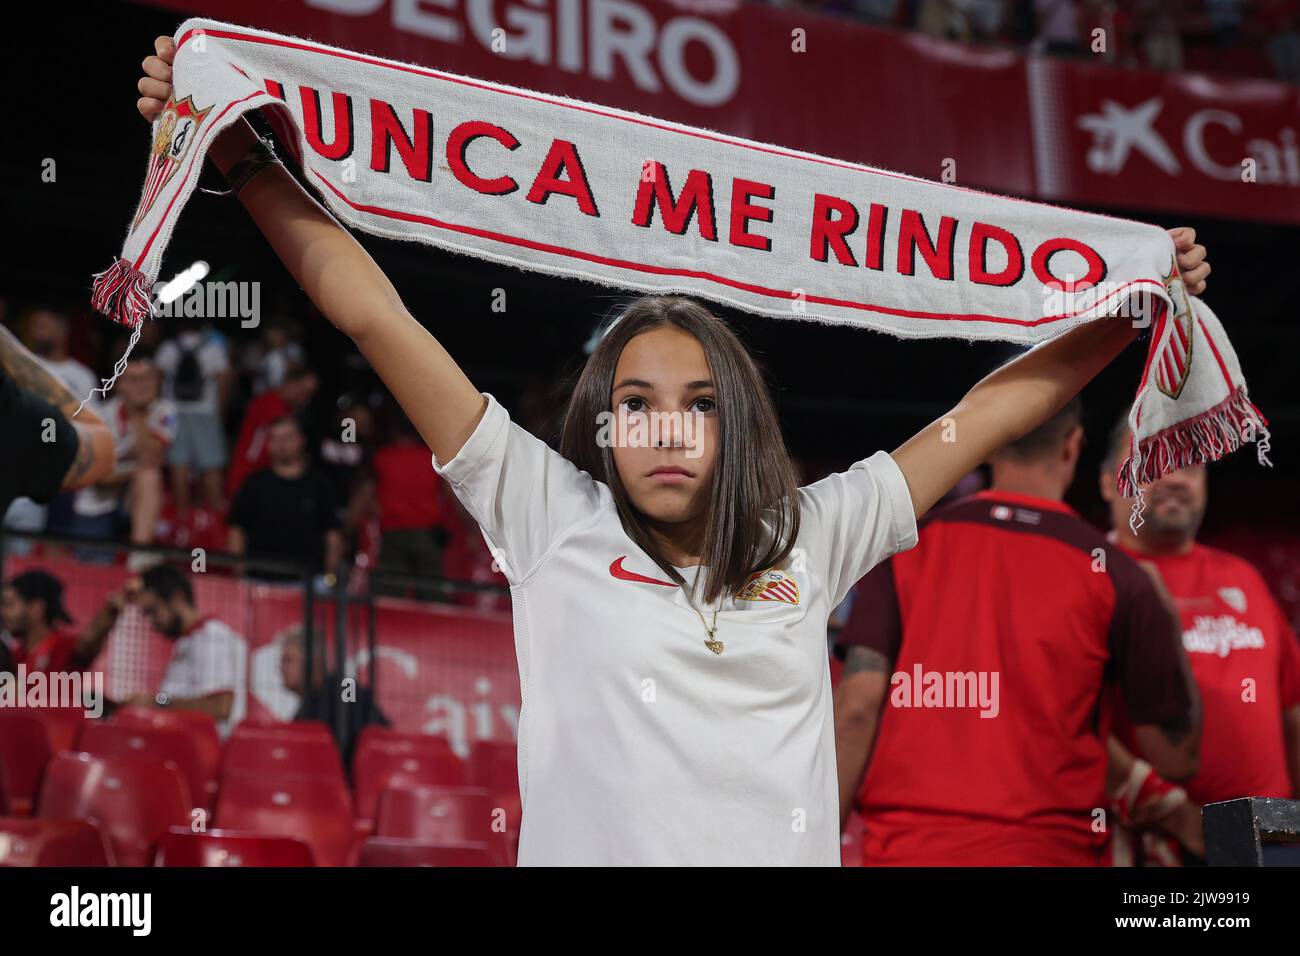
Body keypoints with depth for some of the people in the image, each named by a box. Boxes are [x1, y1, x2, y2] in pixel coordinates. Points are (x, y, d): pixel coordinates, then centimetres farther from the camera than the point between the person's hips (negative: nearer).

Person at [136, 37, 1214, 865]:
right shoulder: (552, 520, 5)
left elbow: (988, 413, 18)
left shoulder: (805, 540, 11)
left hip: (789, 850, 3)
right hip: (593, 845, -2)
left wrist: (1142, 308, 18)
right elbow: (377, 317, 3)